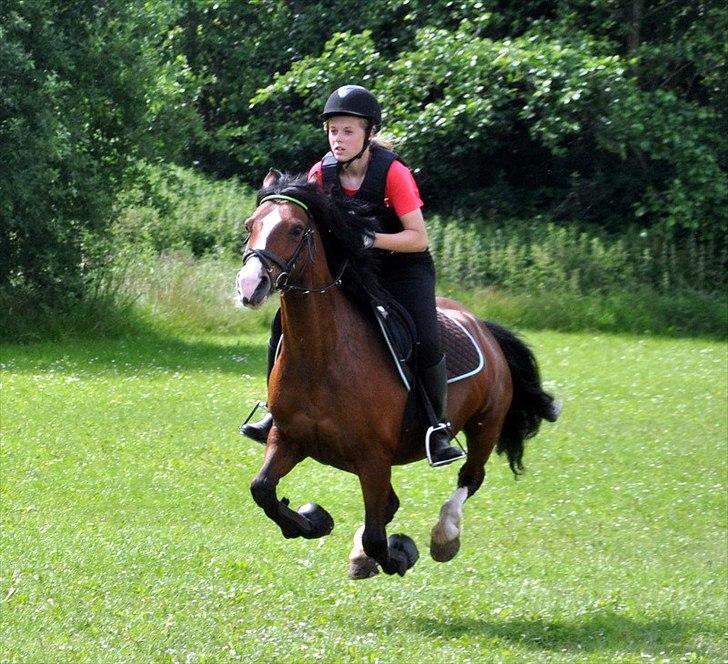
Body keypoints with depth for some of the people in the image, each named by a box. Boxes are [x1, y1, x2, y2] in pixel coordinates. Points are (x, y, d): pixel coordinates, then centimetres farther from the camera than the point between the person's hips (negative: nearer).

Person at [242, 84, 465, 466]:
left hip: (402, 270, -4)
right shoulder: (323, 173, -7)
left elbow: (418, 238, -20)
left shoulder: (392, 172, -20)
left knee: (425, 341, -27)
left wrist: (370, 239, -32)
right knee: (288, 320, -11)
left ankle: (438, 428, -12)